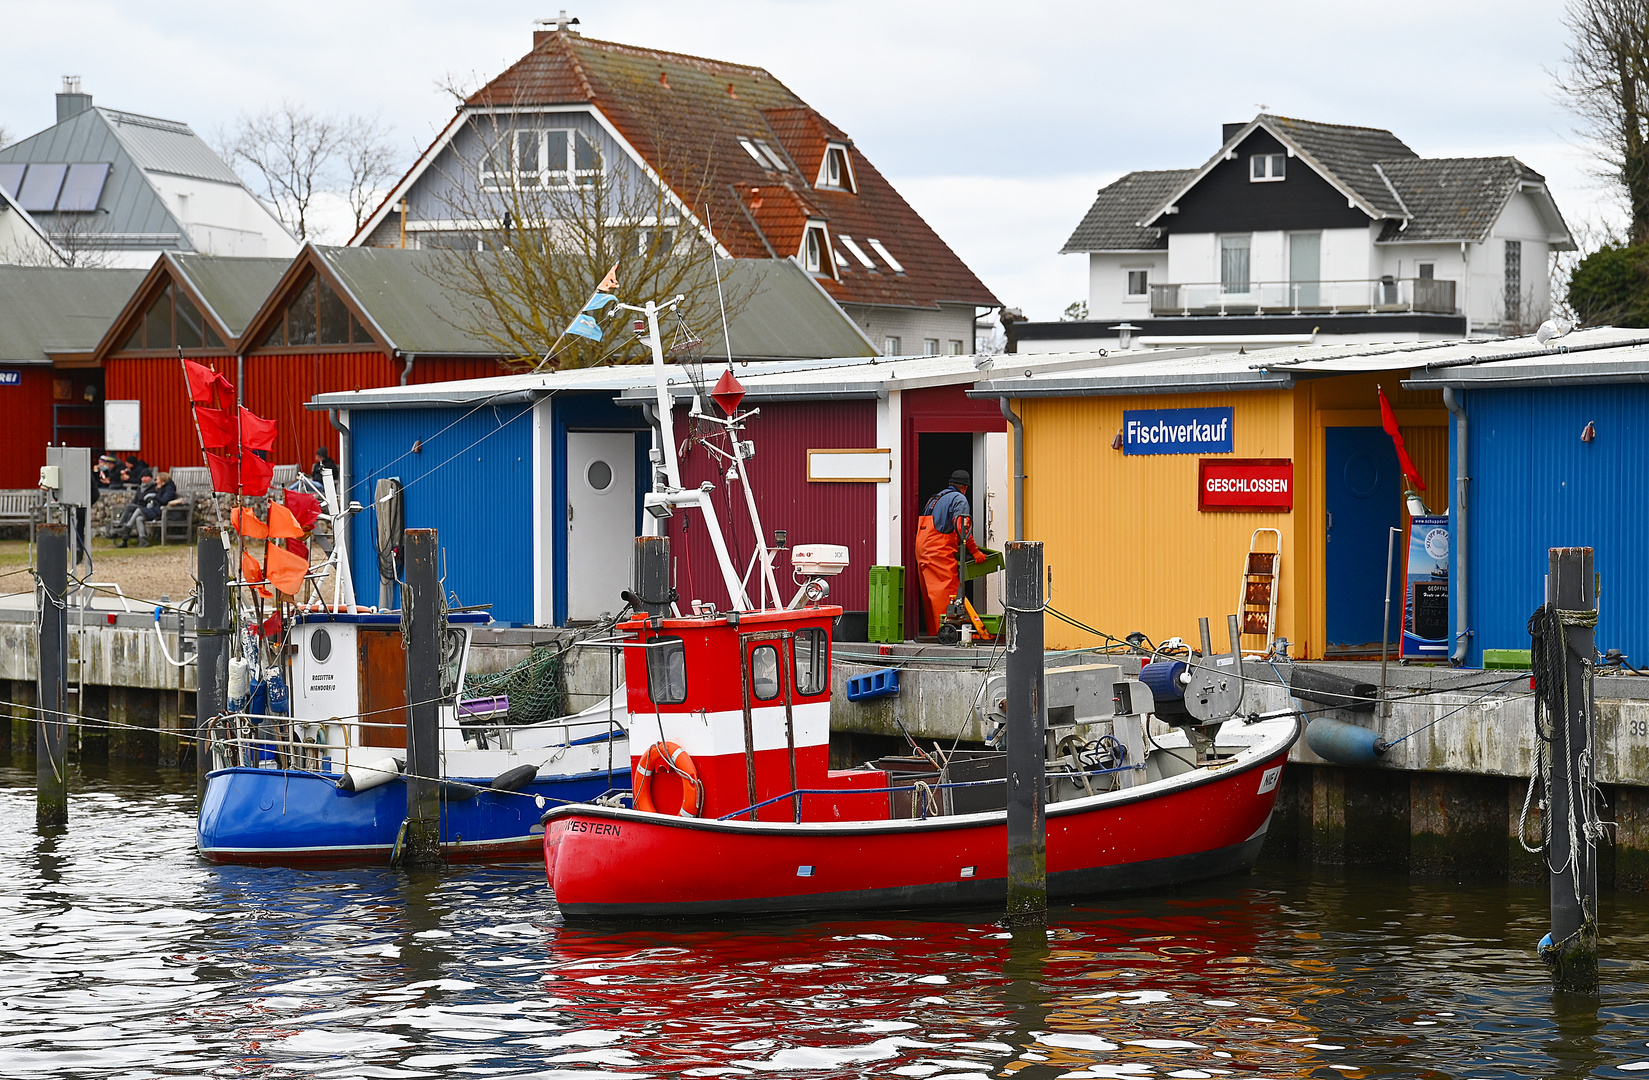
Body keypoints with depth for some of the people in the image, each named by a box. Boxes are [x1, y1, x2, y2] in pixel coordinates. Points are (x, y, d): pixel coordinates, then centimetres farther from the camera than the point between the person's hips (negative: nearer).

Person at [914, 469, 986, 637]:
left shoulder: (935, 498, 23)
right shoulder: (959, 499, -2)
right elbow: (962, 527, -15)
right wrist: (975, 551, -11)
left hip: (922, 548, 9)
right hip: (940, 551, -9)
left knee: (930, 592, 10)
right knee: (947, 590, -10)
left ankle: (932, 630, 13)